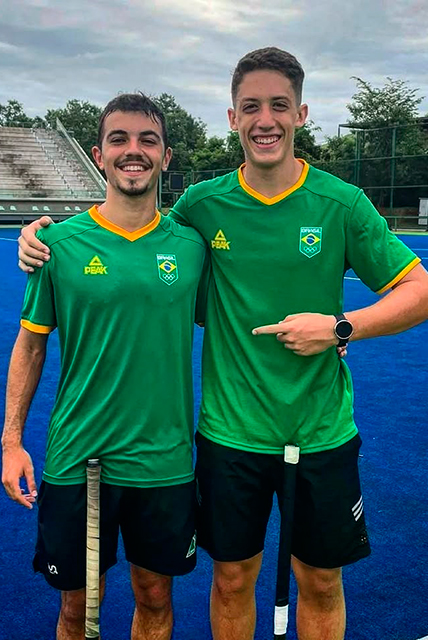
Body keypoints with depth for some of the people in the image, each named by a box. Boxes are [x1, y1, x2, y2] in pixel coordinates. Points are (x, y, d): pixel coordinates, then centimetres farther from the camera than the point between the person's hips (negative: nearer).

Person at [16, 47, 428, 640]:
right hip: (230, 431, 1)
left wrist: (340, 327, -18)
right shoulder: (202, 203, -4)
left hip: (322, 433, 0)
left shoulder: (342, 203, -8)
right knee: (232, 579, 16)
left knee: (321, 581, 16)